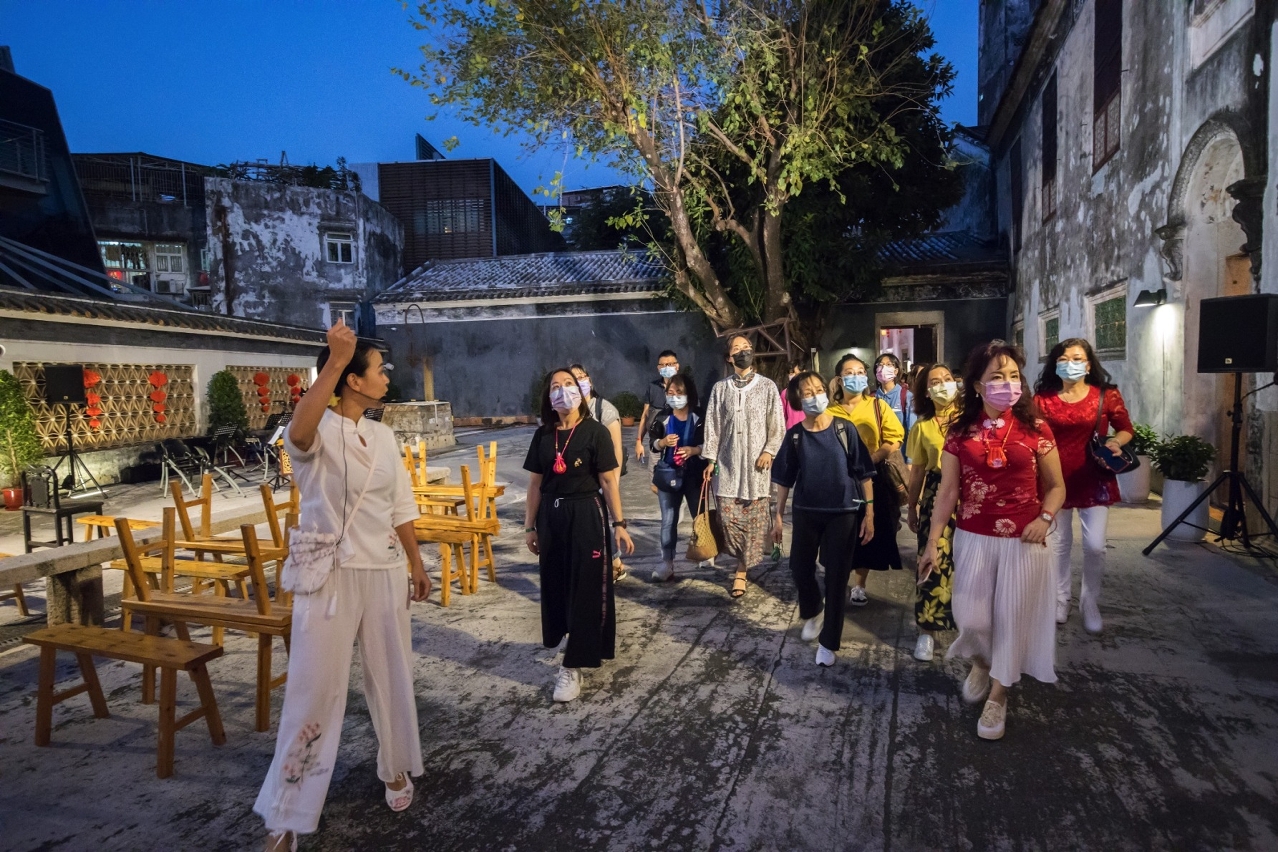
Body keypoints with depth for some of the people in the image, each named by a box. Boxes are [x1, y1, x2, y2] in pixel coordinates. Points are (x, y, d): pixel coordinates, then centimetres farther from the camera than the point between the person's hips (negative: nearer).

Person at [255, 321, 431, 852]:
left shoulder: (384, 436, 7)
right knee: (314, 689, 1)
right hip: (330, 574, -5)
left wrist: (416, 565, 15)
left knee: (391, 677, 16)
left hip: (384, 572, 5)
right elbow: (298, 433, -39)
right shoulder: (320, 432, -12)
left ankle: (396, 769, 39)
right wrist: (334, 361, -40)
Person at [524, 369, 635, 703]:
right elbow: (535, 484, 9)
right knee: (555, 585, 12)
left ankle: (573, 665, 7)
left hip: (586, 515, -4)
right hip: (551, 516, 5)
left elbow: (609, 481, -8)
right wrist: (530, 526, 9)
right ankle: (574, 639, 36)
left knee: (586, 588, -1)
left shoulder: (595, 432, -8)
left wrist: (619, 524, -10)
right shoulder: (543, 435, 4)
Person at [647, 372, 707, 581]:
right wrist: (663, 442, -14)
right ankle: (667, 564, 5)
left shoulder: (700, 417, -5)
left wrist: (694, 450, -20)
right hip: (668, 473, 2)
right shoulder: (662, 417, 3)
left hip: (694, 474, -2)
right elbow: (652, 444, 6)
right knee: (668, 520, 2)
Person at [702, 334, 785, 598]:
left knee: (754, 519, -1)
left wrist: (769, 451, -11)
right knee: (728, 517, -2)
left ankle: (741, 569, 10)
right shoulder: (720, 388, 8)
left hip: (756, 463, -1)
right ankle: (744, 562, 19)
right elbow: (712, 426, 7)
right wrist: (710, 459, 2)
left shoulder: (767, 387, 4)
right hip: (727, 463, 1)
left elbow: (778, 426, 3)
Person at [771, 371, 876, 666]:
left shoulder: (844, 430, -9)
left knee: (837, 576, 4)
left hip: (843, 512, -2)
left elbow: (864, 474, -5)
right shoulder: (795, 435, -4)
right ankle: (812, 612, 44)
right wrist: (779, 514, 3)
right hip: (806, 512, 2)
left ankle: (828, 642, 18)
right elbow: (784, 478, 4)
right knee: (800, 568, 12)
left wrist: (869, 512, -7)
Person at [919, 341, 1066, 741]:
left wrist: (1045, 518, -15)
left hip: (1023, 540, -1)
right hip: (973, 538, 1)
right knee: (970, 616, 2)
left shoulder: (1035, 429, -3)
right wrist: (933, 542, -1)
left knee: (1012, 614, 6)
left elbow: (1056, 487, 4)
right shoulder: (960, 432, -1)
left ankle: (997, 696, 26)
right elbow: (948, 491, 1)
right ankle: (980, 663, 37)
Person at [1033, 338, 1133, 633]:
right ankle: (1059, 600, 28)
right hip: (1056, 479, 1)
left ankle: (1090, 603, 17)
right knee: (1058, 544, 11)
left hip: (1094, 479, -1)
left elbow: (1126, 429, 8)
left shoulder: (1107, 395, -3)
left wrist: (1116, 441, -14)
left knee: (1094, 545, -5)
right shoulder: (1043, 398, -2)